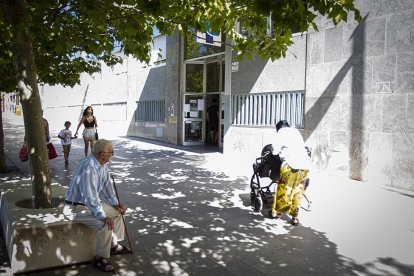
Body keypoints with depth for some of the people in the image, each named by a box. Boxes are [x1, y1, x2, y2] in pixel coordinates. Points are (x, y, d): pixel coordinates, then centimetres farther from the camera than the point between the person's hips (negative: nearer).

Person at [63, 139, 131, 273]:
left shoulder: (103, 164, -2)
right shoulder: (89, 167, -31)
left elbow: (107, 185, 10)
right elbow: (90, 196, -32)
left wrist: (116, 203, 1)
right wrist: (103, 217, -30)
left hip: (92, 203, 10)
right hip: (76, 207, -10)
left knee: (118, 212, 11)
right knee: (106, 224, -25)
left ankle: (114, 245, 25)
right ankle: (100, 258, -5)